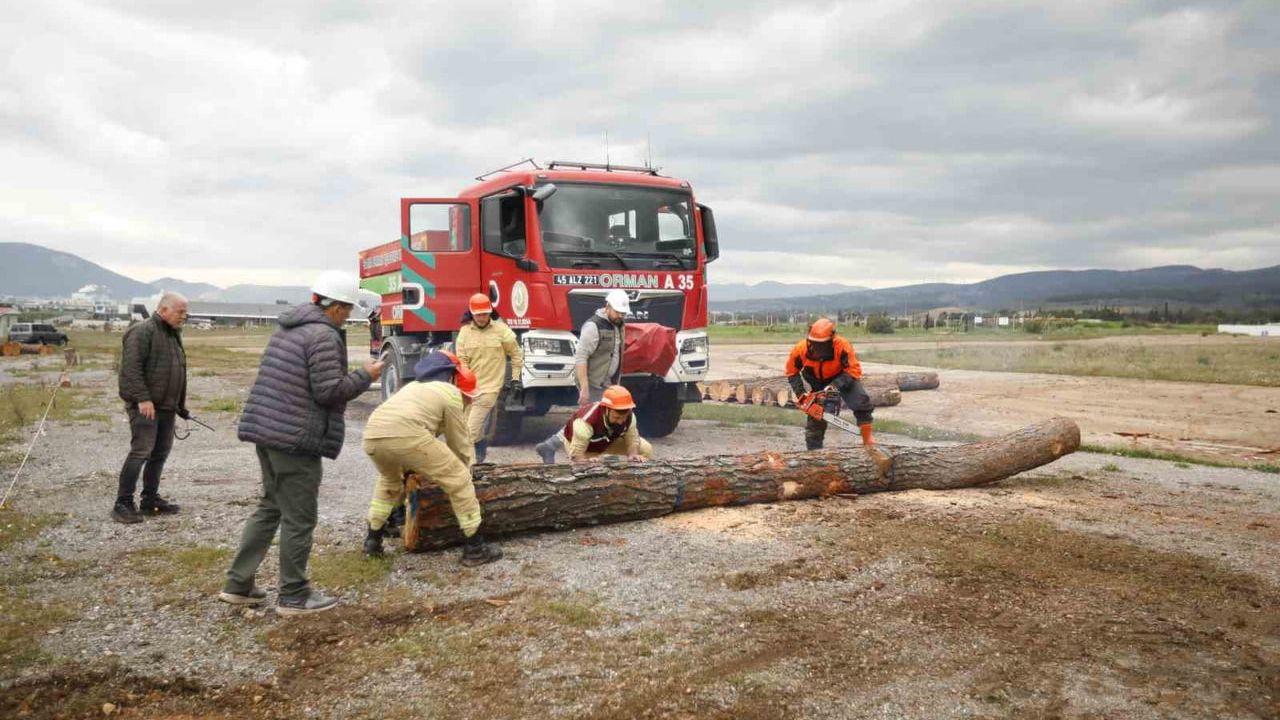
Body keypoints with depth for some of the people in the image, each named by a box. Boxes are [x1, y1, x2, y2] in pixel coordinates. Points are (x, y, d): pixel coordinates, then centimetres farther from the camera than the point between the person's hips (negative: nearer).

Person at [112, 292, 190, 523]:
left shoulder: (173, 334, 18)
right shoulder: (142, 331, -11)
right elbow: (131, 368, -19)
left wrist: (181, 406, 21)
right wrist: (143, 398, -24)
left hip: (166, 407, 9)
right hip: (145, 406, -9)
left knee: (160, 453, 11)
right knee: (141, 451, -11)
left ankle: (150, 500, 19)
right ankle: (122, 504, -6)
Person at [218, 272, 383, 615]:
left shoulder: (288, 328, 15)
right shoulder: (324, 336, -15)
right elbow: (329, 391, -18)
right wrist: (365, 376, -5)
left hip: (265, 429, 10)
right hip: (296, 439, -10)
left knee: (270, 507, 20)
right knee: (299, 519, 2)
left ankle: (238, 584, 24)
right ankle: (293, 596, 12)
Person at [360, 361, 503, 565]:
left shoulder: (417, 386, 37)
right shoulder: (451, 394, 14)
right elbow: (459, 441, 18)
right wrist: (465, 470, 34)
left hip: (372, 436, 8)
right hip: (406, 436, -8)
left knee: (389, 480, 38)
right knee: (458, 481, 5)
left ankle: (373, 539, 39)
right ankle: (475, 548, 8)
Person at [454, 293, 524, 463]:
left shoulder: (501, 329, -4)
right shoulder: (465, 331, 2)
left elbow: (517, 354, 6)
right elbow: (461, 361, 0)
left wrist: (515, 379, 5)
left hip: (489, 387, -4)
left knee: (472, 430, -14)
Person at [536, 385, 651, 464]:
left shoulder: (629, 416, -29)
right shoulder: (586, 421, -45)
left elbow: (632, 440, -15)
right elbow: (576, 455, -38)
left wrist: (633, 455, -37)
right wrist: (588, 461, -60)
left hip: (608, 441, 5)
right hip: (578, 442, -4)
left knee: (646, 449, -9)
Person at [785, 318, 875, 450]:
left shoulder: (842, 346, -36)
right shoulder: (800, 350, -28)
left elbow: (854, 370, -29)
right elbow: (792, 372, -10)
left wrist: (835, 385, -40)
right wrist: (800, 393, -18)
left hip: (842, 378, -2)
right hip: (817, 382, 2)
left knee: (861, 401, -23)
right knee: (815, 418, 2)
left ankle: (868, 440, -16)